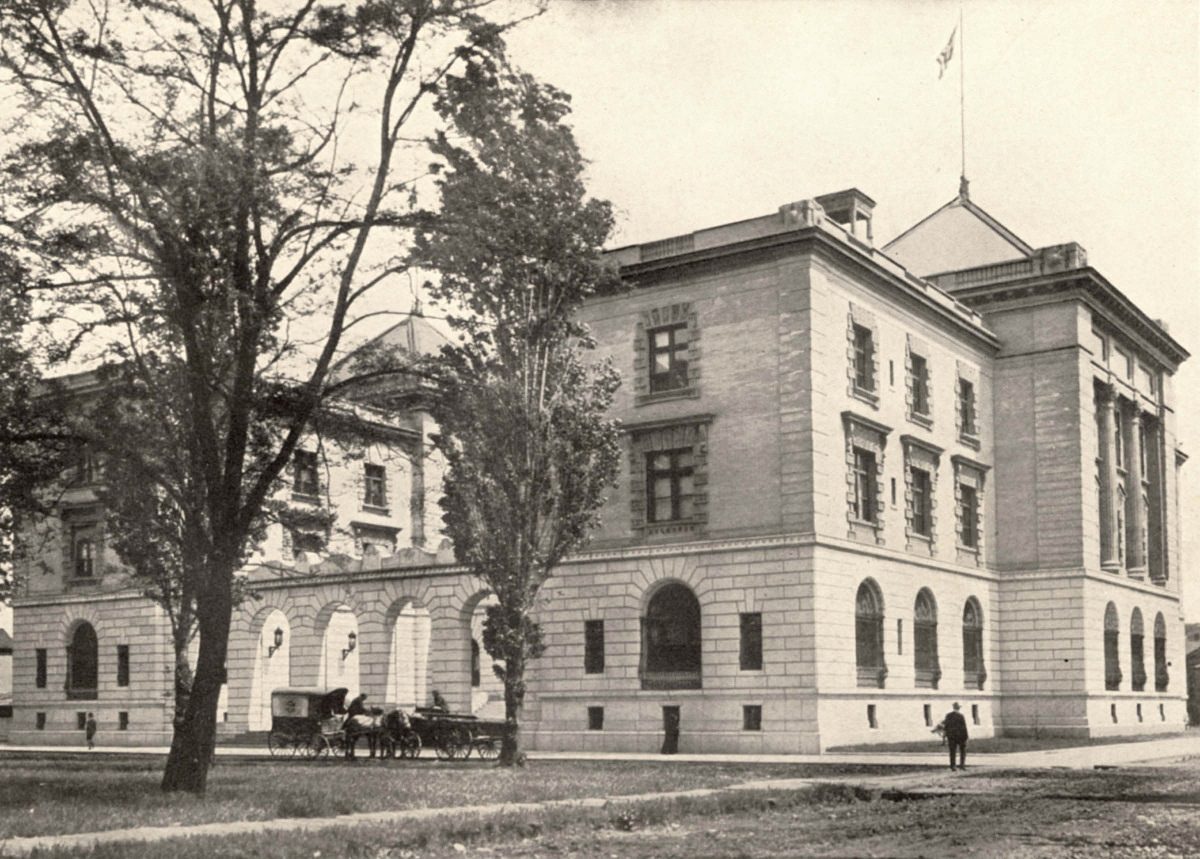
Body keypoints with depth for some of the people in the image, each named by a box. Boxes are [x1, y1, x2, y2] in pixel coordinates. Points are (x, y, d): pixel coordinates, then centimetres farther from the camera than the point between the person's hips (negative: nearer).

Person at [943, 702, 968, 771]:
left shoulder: (948, 715, 2)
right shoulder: (960, 715, -10)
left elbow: (946, 726, 4)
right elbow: (964, 727, -9)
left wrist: (946, 737, 11)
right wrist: (966, 738, -4)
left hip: (951, 736, 3)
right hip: (960, 736, -3)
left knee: (952, 752, 5)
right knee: (963, 751, 11)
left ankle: (952, 766, 1)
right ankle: (962, 764, 1)